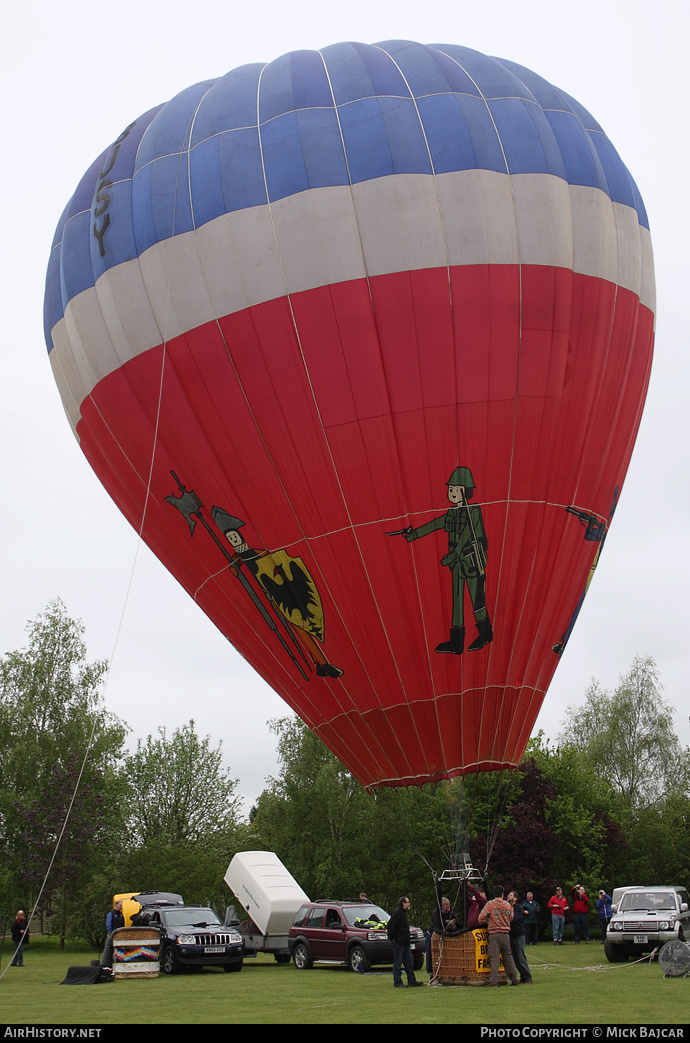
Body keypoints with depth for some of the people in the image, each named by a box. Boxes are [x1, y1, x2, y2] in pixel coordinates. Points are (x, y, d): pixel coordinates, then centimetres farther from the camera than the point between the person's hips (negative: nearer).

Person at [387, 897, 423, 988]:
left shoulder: (403, 913, 16)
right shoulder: (397, 913, -16)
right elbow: (390, 926, -21)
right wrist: (392, 938, -17)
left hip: (405, 942, 10)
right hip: (398, 942, -10)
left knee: (408, 962, 12)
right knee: (398, 962, -3)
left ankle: (411, 981, 18)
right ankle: (397, 983, 2)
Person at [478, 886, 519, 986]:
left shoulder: (490, 904, -4)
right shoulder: (508, 905, 6)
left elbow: (481, 918, -7)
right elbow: (511, 919, 16)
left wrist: (488, 922, 14)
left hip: (494, 934, -3)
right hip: (505, 934, 3)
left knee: (494, 957, -3)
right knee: (508, 957, 12)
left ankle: (495, 980, -8)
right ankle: (514, 979, 15)